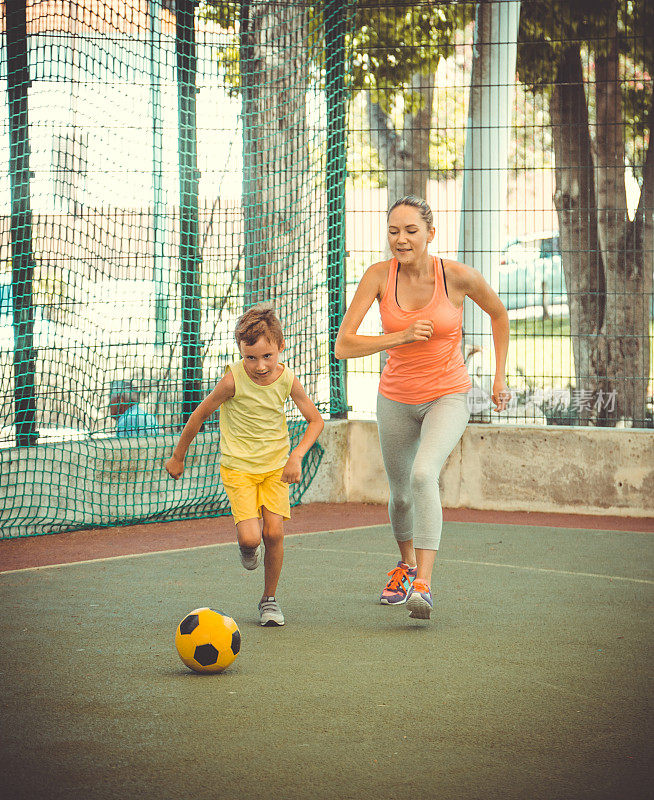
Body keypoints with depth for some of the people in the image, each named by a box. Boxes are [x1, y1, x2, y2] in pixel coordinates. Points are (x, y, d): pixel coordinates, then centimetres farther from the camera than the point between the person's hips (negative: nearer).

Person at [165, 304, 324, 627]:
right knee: (250, 538, -17)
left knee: (274, 533, -10)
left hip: (275, 466, 2)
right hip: (238, 467, -2)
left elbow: (315, 420, 1)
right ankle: (247, 547, 23)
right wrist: (177, 457, 4)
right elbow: (199, 415, -5)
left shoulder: (287, 380, -11)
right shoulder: (233, 380, -19)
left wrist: (297, 455, -15)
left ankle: (269, 598, 11)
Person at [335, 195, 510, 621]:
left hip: (448, 396, -3)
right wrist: (401, 337, -29)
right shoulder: (380, 275, -14)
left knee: (423, 474, -28)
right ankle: (406, 565, 47)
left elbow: (499, 314, 4)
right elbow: (343, 346, -17)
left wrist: (500, 378, 4)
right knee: (401, 494, 17)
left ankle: (423, 585, -29)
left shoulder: (457, 275, -17)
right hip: (397, 398, 3)